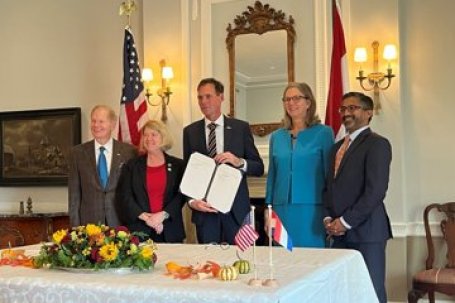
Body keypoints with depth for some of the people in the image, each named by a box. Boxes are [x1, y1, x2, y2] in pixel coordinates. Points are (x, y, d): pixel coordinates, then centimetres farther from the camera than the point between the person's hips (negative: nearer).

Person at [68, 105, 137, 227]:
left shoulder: (129, 151, 0)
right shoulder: (78, 153, 4)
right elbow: (74, 193, 5)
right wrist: (75, 225, 0)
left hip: (121, 223, 0)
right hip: (89, 222, 1)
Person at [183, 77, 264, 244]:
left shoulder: (241, 128, 3)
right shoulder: (190, 131, 6)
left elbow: (259, 168, 3)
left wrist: (239, 162, -17)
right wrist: (192, 201, -9)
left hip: (236, 210, -1)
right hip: (204, 208, 1)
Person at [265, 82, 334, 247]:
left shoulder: (323, 133, 0)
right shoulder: (276, 136, 11)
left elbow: (330, 173, 0)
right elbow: (271, 176, 14)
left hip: (312, 210, -3)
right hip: (281, 210, 3)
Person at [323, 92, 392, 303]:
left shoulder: (377, 144, -6)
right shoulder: (338, 146, 18)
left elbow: (376, 190, -15)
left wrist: (346, 221, -14)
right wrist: (329, 218, 2)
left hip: (365, 230, -7)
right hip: (340, 232, 7)